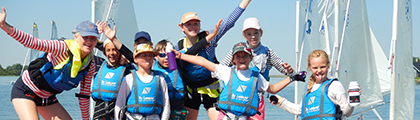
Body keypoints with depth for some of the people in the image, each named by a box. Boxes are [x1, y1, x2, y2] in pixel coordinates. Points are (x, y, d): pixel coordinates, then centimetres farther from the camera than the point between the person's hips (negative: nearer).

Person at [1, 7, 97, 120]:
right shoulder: (63, 48, -25)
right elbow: (33, 42, -35)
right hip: (25, 91, -7)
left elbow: (84, 94, 5)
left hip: (47, 98, 7)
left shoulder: (90, 66, -6)